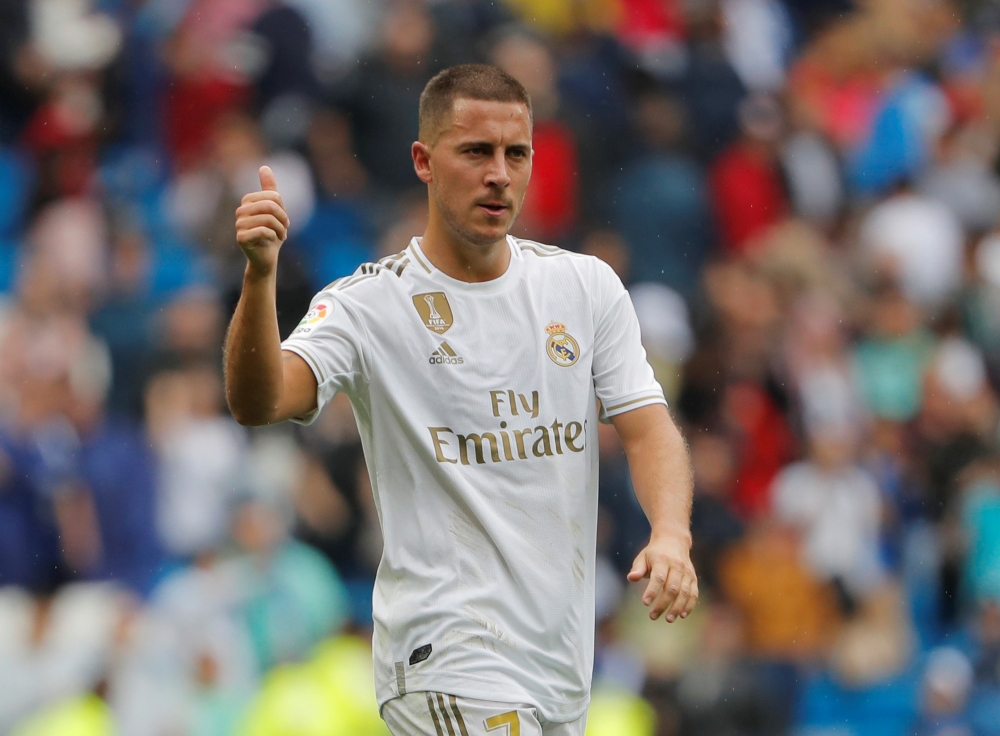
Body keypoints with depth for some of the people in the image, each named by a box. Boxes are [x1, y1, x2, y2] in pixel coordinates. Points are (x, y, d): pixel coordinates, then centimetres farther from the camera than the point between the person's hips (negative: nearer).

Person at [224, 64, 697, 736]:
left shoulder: (588, 286, 9)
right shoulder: (369, 304, -5)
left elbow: (648, 426, 3)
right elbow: (257, 403, -20)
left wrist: (671, 534, -18)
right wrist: (260, 275, -38)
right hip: (446, 658, -5)